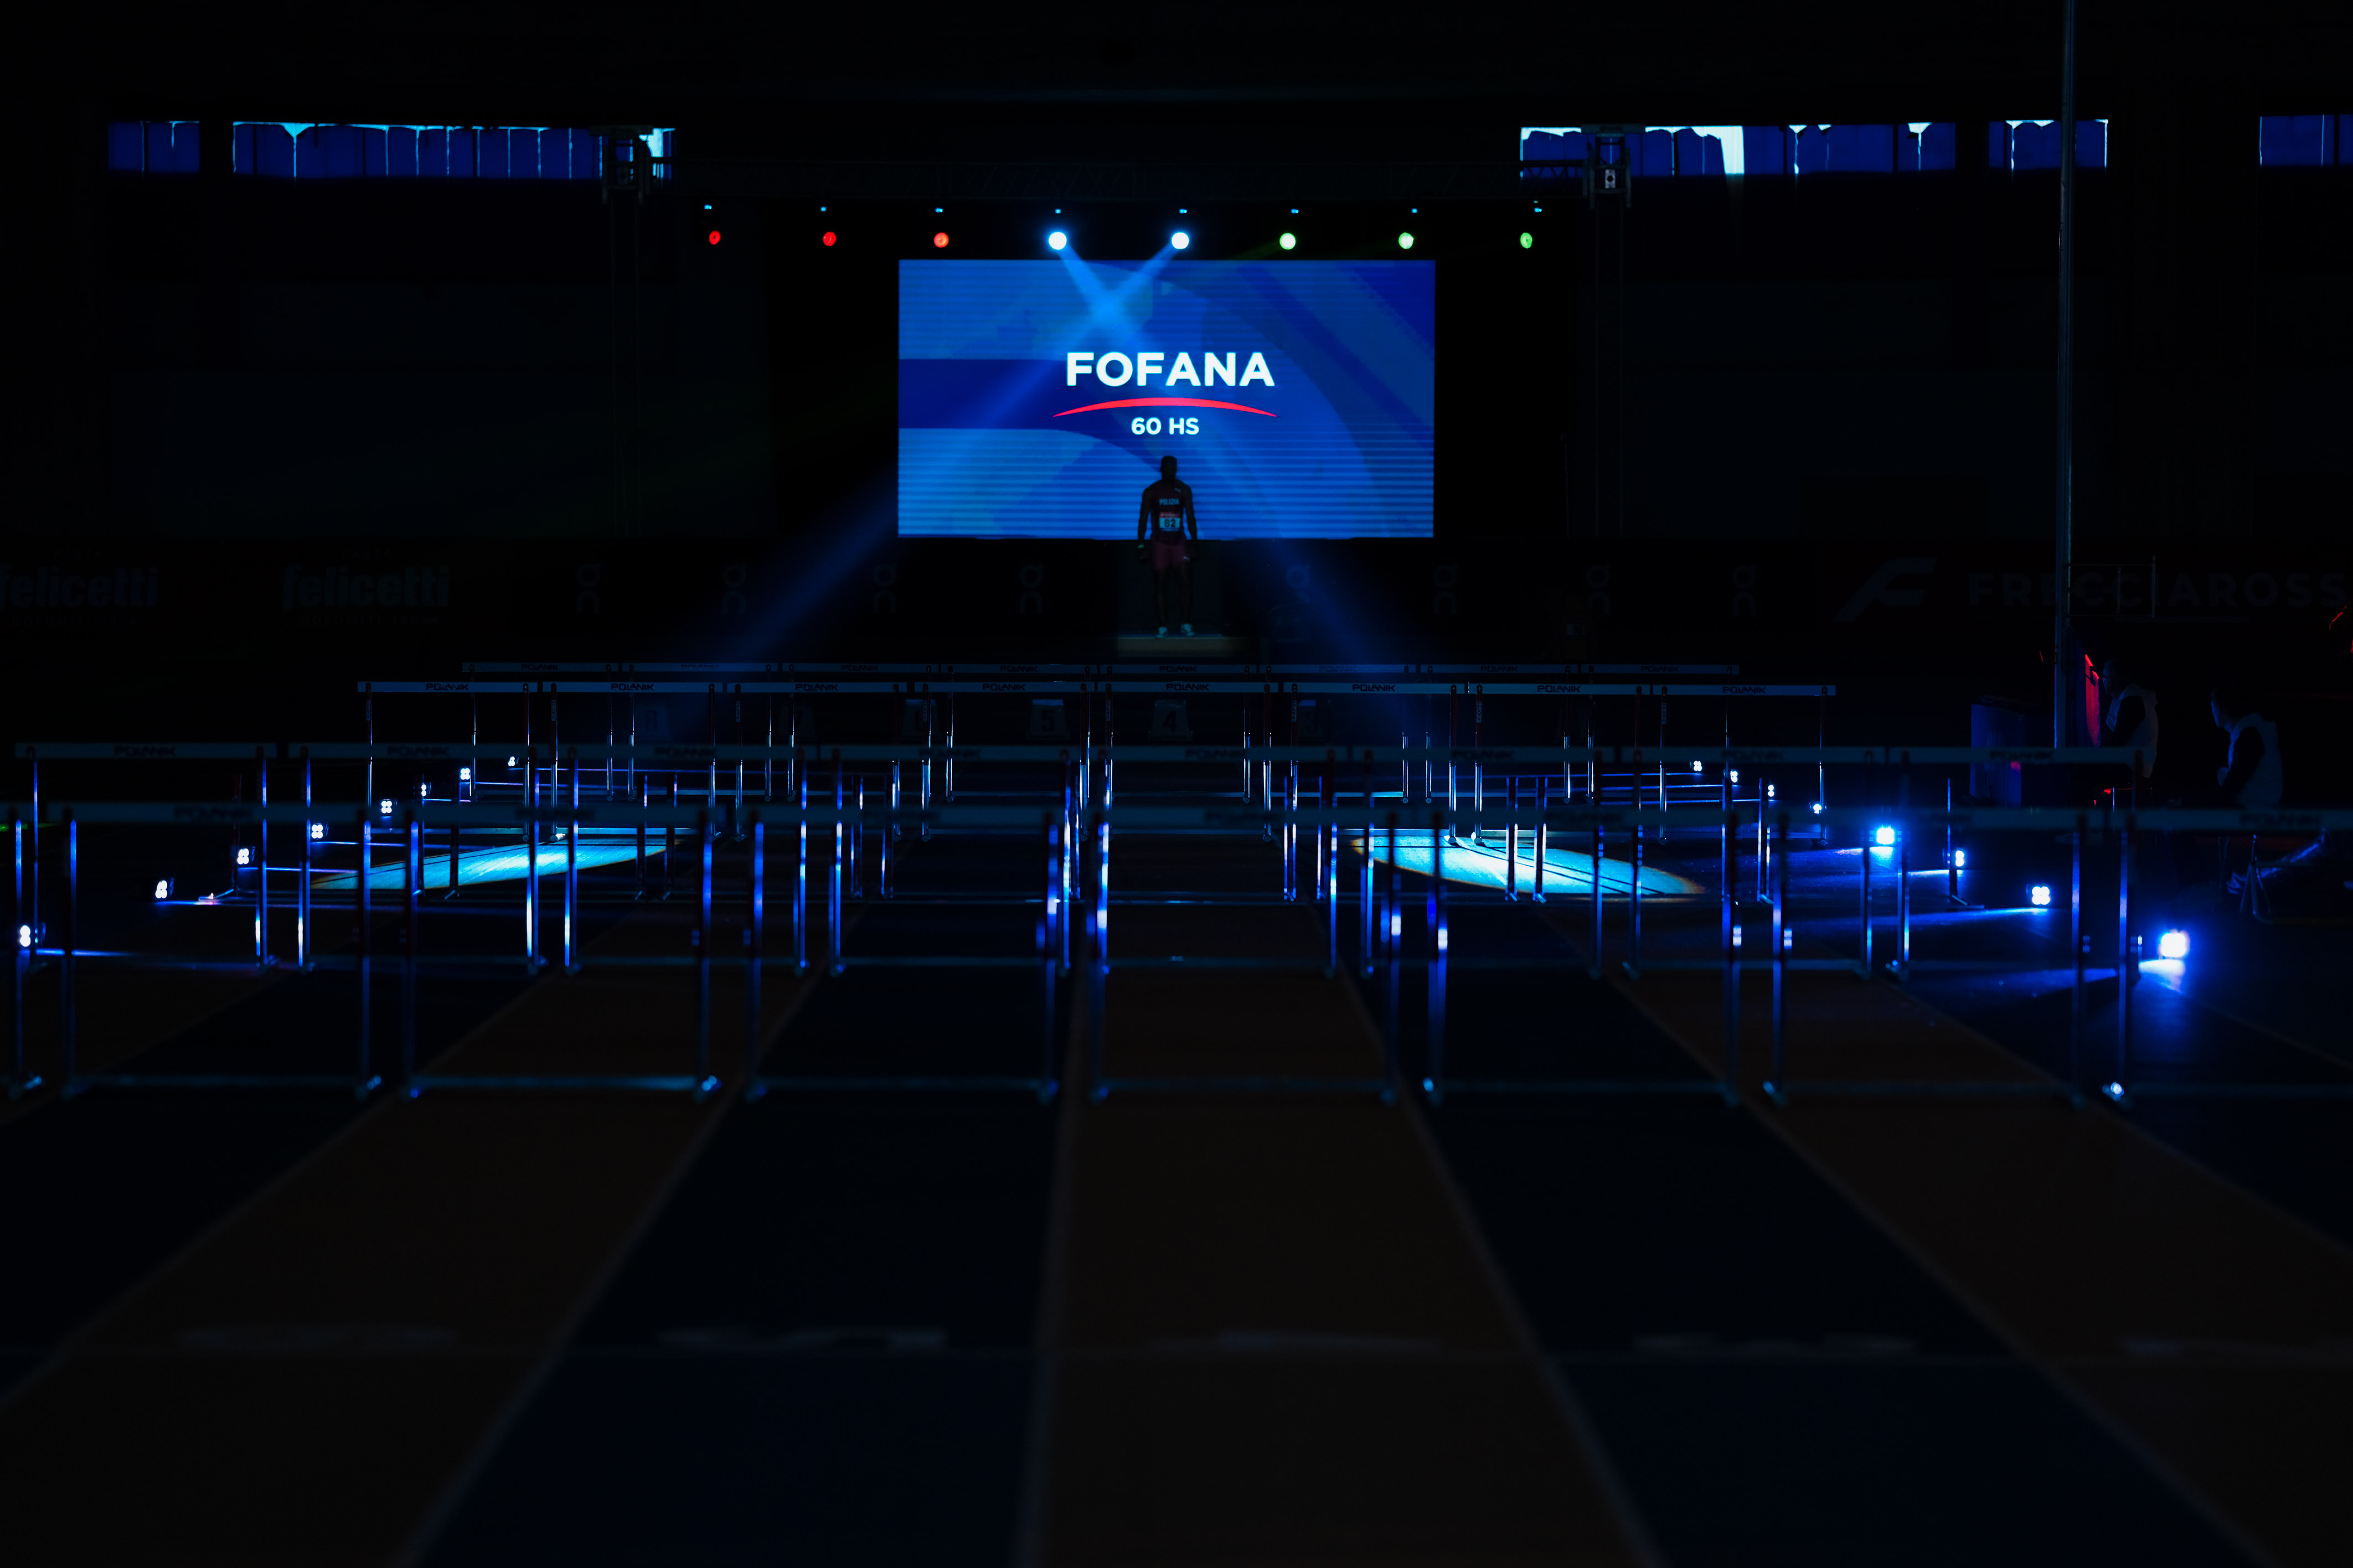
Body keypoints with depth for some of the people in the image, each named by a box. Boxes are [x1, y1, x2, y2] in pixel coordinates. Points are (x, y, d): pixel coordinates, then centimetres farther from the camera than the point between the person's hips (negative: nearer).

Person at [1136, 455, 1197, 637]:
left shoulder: (1184, 490, 4)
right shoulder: (1151, 492, 0)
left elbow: (1190, 518, 7)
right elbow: (1143, 519, 2)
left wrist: (1194, 544, 2)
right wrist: (1141, 545, -5)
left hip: (1179, 542, 1)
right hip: (1159, 543, -1)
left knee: (1186, 582, -10)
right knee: (1161, 586, -2)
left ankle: (1185, 624, -5)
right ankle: (1163, 628, 1)